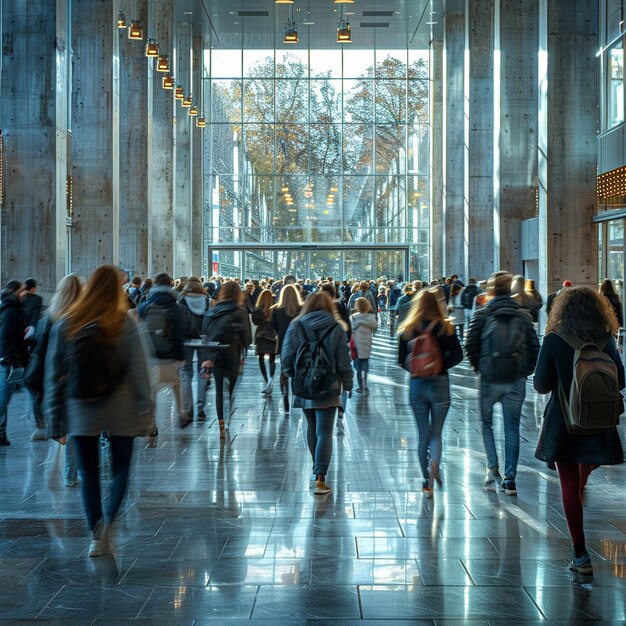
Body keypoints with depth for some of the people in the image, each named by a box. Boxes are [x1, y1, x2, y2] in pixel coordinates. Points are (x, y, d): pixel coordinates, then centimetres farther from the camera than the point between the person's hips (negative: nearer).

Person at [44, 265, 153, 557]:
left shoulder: (64, 325, -1)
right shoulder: (125, 324, -7)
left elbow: (53, 376, 1)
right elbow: (138, 371, -8)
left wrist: (56, 421, 7)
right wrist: (145, 413, 0)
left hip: (80, 412, 2)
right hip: (120, 410, -1)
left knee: (88, 473, 12)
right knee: (120, 469, 11)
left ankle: (96, 536, 12)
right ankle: (106, 523, -9)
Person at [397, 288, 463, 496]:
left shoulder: (407, 330, -1)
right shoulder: (445, 328, -5)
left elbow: (402, 361, -2)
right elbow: (458, 355, -8)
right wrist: (441, 366, 0)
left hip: (417, 385, 1)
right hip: (440, 384, -1)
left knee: (423, 435, 11)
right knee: (436, 433, 9)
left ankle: (427, 482, 13)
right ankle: (434, 463, -21)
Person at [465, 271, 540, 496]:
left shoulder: (482, 315, -4)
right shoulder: (523, 316, 3)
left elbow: (471, 345, -6)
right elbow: (534, 347, 2)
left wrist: (478, 366, 9)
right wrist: (526, 370, 12)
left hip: (490, 378, -1)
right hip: (516, 380, 2)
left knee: (486, 423, 17)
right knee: (512, 428, 7)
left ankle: (493, 467, 1)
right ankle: (510, 479, 5)